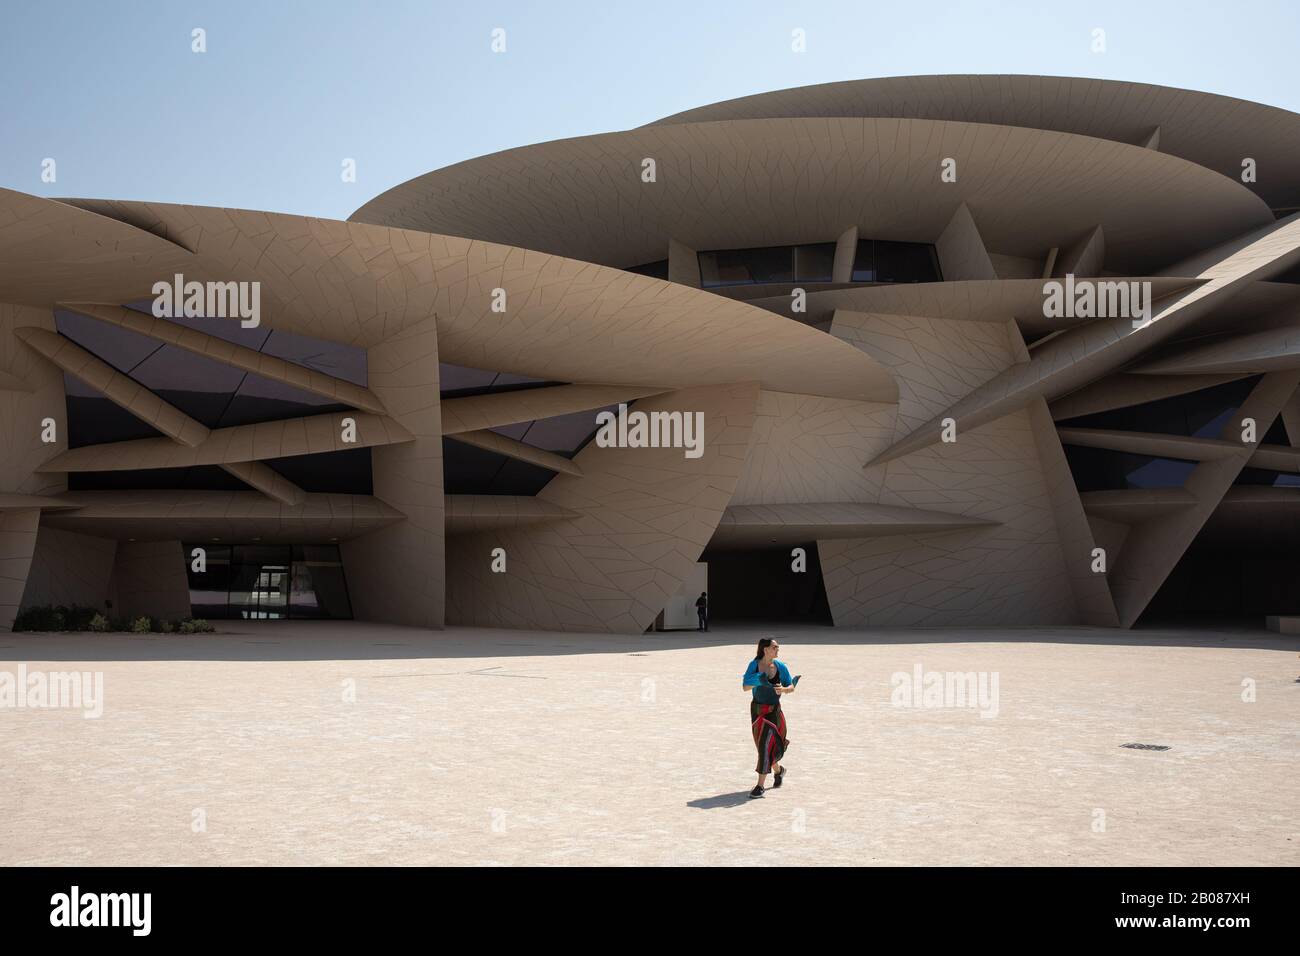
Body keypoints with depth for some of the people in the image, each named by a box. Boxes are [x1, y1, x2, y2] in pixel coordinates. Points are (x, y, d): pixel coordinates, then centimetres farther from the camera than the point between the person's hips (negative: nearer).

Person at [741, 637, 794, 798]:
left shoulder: (780, 667, -5)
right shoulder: (754, 665, -5)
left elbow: (791, 687, 2)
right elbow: (745, 687, -4)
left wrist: (782, 689, -20)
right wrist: (758, 682, -22)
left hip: (773, 711, -2)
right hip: (757, 709, 2)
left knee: (766, 746, -10)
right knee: (762, 745, 12)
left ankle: (760, 786, -4)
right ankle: (778, 770, 41)